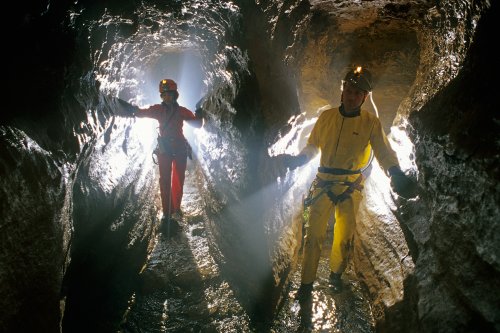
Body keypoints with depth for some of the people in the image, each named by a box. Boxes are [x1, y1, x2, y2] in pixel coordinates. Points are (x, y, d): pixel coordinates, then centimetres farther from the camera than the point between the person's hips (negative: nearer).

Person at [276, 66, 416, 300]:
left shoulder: (371, 122, -4)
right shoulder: (326, 116, 1)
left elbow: (384, 151, -5)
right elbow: (312, 146, 11)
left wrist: (396, 173, -23)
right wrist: (297, 160, -6)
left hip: (351, 187, 0)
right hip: (323, 184, 1)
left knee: (344, 235, 9)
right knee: (314, 234, -1)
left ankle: (336, 274, 34)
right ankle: (306, 282, 11)